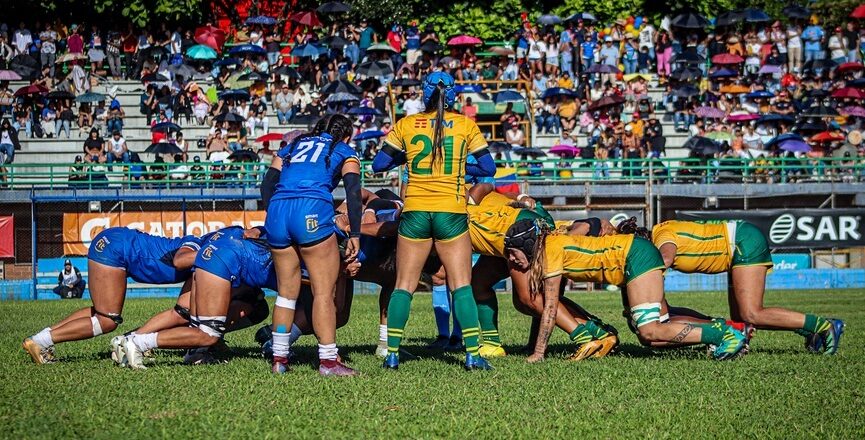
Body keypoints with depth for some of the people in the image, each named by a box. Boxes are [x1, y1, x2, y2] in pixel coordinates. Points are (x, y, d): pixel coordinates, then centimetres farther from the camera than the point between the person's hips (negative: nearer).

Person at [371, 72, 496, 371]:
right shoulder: (466, 125, 2)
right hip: (451, 212, -1)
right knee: (461, 286, 2)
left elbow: (378, 164, 4)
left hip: (415, 212, 1)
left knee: (404, 286, 7)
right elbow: (488, 168, 3)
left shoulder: (406, 125, 3)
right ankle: (472, 354, -4)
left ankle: (392, 354, 4)